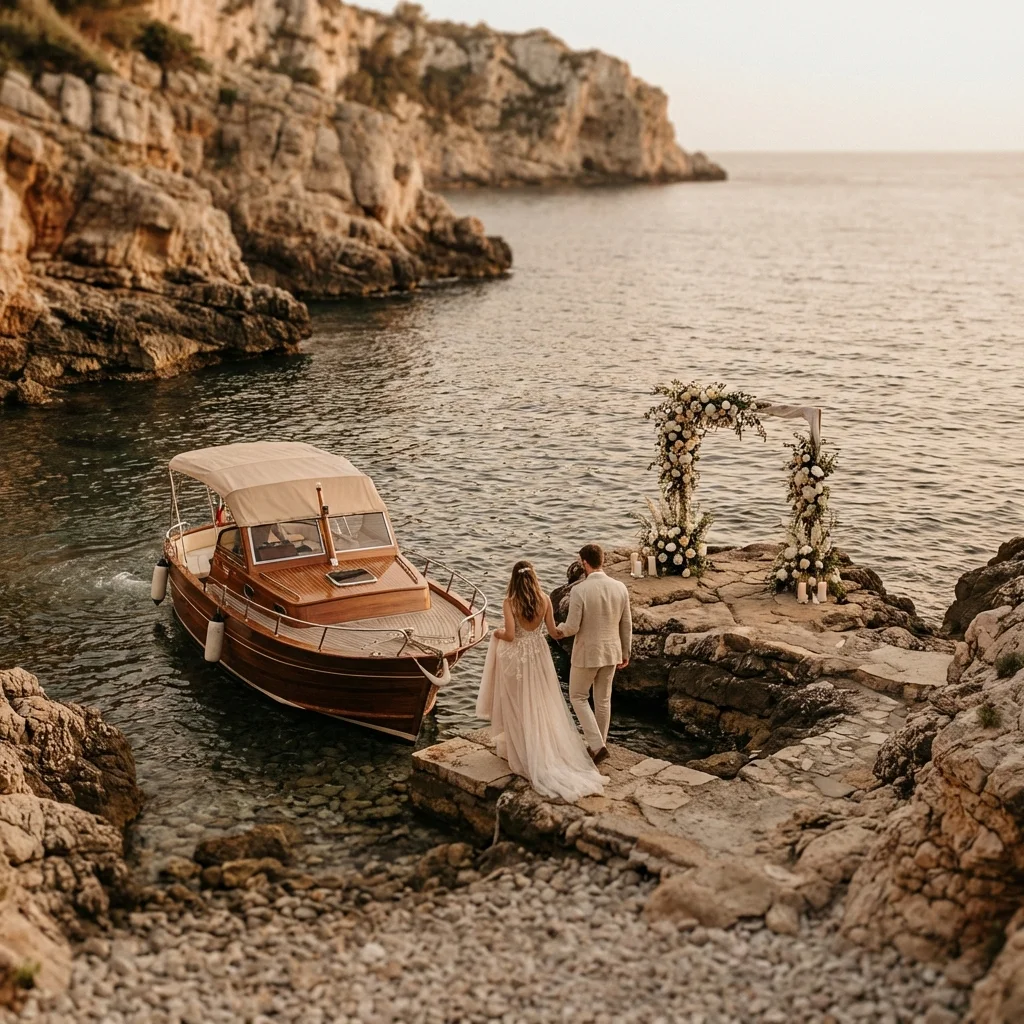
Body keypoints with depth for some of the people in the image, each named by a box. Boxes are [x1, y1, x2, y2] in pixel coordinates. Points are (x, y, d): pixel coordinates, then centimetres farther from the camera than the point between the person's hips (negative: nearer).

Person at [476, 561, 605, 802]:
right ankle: (548, 749, 18)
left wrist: (497, 633, 2)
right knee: (541, 704, 13)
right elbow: (553, 631, 1)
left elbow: (510, 634, -19)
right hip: (538, 654, 3)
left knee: (518, 706, 9)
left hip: (515, 657, -3)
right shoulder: (544, 599, -5)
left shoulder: (510, 602, -15)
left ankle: (518, 749, 17)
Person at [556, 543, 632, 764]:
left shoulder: (579, 591, -20)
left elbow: (572, 628, -19)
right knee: (603, 700, 18)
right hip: (611, 652, 5)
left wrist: (558, 629, 4)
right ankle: (599, 744, 29)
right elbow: (626, 624, 3)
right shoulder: (620, 588, -5)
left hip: (587, 654, -5)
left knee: (578, 697, 13)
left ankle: (596, 745, 1)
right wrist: (625, 652, 15)